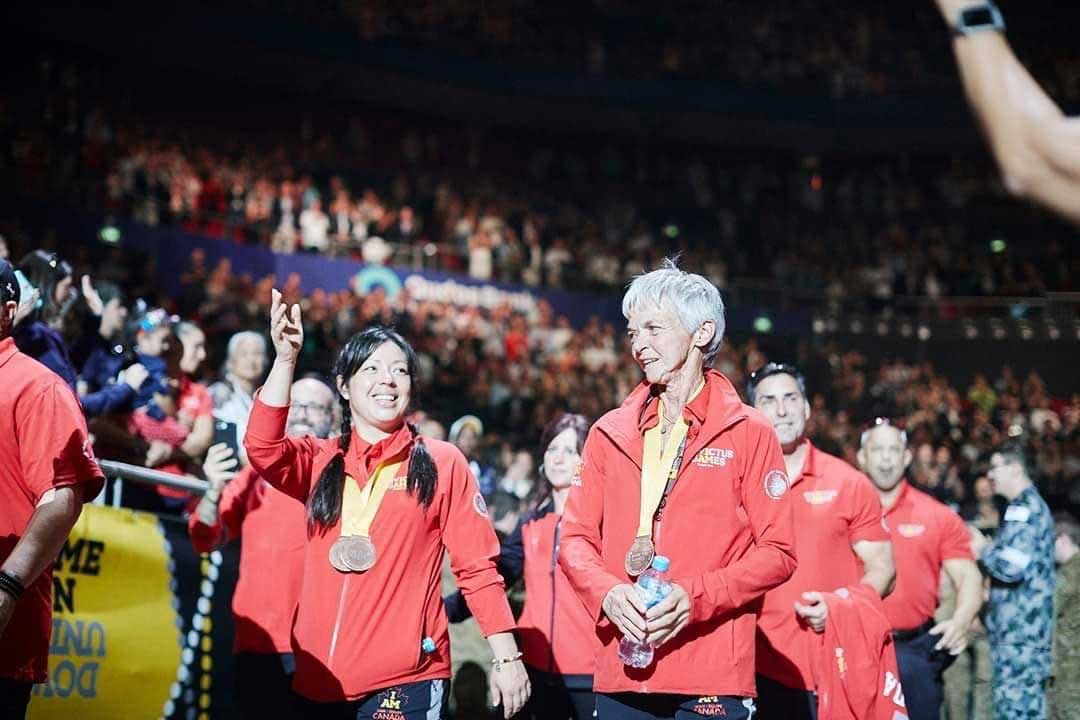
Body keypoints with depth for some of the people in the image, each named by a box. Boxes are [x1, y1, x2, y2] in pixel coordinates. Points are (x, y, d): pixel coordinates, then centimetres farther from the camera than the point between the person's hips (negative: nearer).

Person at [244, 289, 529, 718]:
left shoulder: (442, 463, 4)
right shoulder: (320, 461, 11)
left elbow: (477, 568, 1)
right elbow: (262, 448, -9)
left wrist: (506, 658, -4)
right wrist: (286, 358, -15)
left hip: (404, 677, -3)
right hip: (321, 677, 3)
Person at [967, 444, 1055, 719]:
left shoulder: (1023, 507, -13)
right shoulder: (1031, 504, 19)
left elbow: (1011, 567, -21)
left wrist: (982, 550, -5)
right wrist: (988, 548, 15)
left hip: (1019, 627, -10)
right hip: (1026, 625, 10)